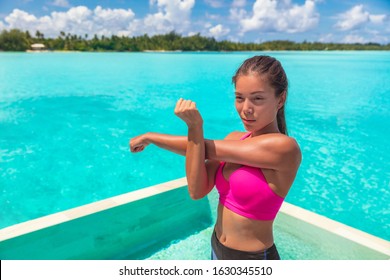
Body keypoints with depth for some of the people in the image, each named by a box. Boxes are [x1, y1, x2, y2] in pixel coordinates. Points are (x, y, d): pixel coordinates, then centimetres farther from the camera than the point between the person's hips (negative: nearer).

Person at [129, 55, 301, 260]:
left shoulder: (285, 147, -23)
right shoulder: (233, 138, -3)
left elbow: (208, 149, -22)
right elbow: (197, 191, -14)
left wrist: (150, 137, -10)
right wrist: (194, 127, -23)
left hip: (253, 256, -5)